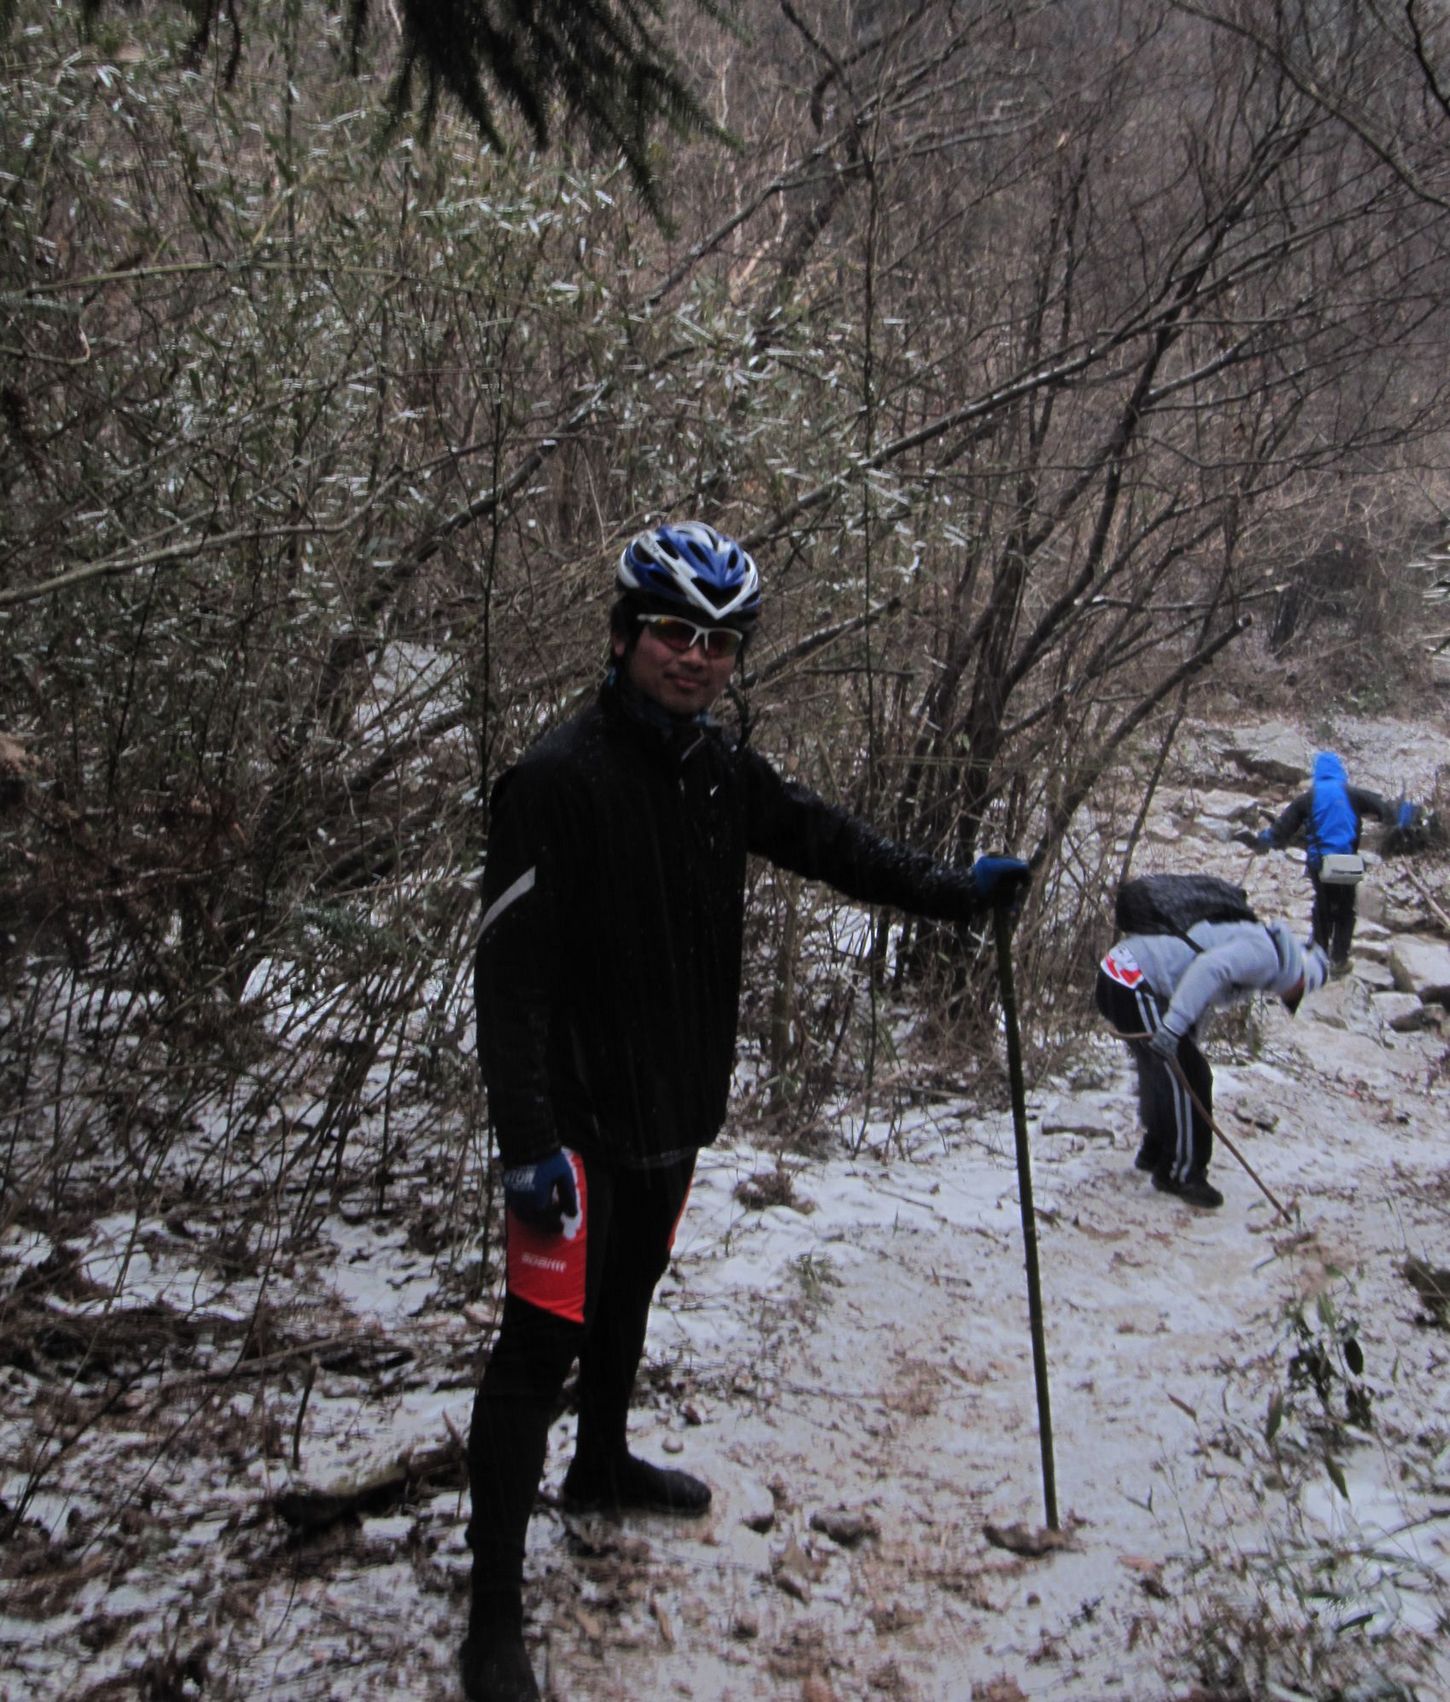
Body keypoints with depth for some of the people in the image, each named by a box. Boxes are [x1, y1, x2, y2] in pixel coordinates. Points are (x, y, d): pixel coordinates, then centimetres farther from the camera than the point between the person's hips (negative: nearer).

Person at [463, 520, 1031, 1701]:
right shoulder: (558, 779, -20)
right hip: (582, 1120, -7)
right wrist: (526, 1136, -27)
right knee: (542, 1344, -4)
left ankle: (602, 1465, 51)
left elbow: (828, 842, 15)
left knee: (626, 1304, 26)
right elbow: (511, 971, -23)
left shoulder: (722, 774, 3)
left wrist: (955, 892, 10)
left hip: (675, 1112, 8)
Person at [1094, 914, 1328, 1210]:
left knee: (1162, 1071, 23)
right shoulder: (1265, 952, -9)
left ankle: (1155, 1152, 39)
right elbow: (1208, 968, -26)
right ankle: (1181, 1173, 7)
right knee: (1188, 1077, -3)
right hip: (1134, 981, -10)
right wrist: (1173, 1026, -31)